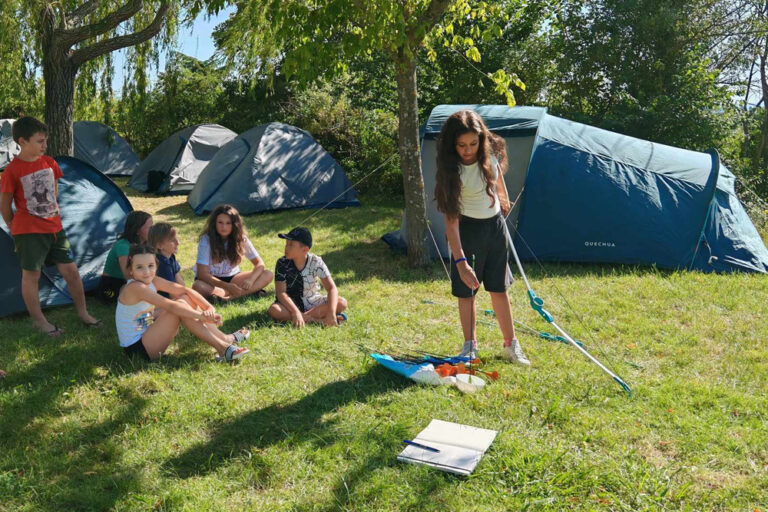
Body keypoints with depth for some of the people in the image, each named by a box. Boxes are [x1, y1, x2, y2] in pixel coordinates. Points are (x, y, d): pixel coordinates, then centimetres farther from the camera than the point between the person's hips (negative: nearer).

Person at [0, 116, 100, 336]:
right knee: (31, 274, 5)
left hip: (54, 227, 5)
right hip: (28, 231, -5)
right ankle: (39, 321, 17)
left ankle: (83, 313, 19)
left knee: (70, 269, 7)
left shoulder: (49, 163, 3)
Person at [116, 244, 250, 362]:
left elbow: (185, 290, -1)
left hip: (146, 337, 9)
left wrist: (209, 307, -14)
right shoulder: (135, 287, -22)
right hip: (136, 348, -9)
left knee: (186, 299, 2)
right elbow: (170, 306, -30)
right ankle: (222, 348, -22)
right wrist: (202, 316, -32)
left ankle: (225, 338, 2)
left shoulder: (152, 281, 3)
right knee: (181, 305, -22)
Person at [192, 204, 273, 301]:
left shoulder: (241, 239, -11)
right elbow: (202, 274, -23)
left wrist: (250, 279, -30)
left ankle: (229, 297, -32)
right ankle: (249, 292, -33)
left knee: (268, 275, -19)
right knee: (197, 286, -39)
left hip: (232, 277, 3)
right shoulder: (206, 240, -20)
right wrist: (227, 286, -35)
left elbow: (259, 264, -9)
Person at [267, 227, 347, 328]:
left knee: (342, 303, -22)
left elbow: (332, 288, -16)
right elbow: (281, 292, -21)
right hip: (291, 303, 0)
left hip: (312, 302, 1)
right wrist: (296, 312, -36)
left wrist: (331, 313, -32)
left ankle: (305, 316, -25)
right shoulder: (282, 263, -14)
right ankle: (320, 320, -31)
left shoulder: (316, 262, -13)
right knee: (273, 310, -35)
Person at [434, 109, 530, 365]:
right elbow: (451, 219, -29)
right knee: (466, 291, 2)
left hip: (495, 225, 4)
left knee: (499, 288, 11)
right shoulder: (453, 171, -25)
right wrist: (460, 261, -35)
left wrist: (504, 201, 22)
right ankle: (470, 346, 20)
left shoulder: (491, 151, -13)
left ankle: (510, 344, 24)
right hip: (468, 229, -4)